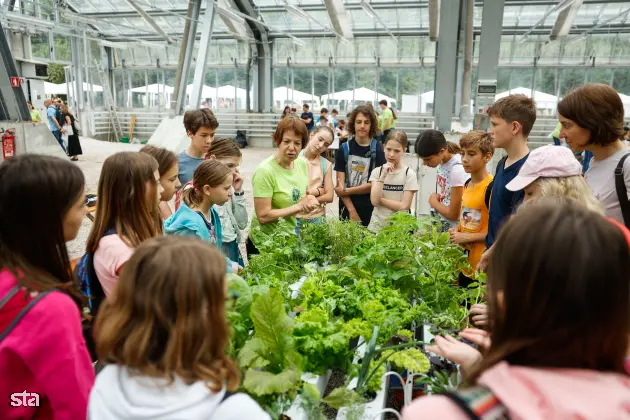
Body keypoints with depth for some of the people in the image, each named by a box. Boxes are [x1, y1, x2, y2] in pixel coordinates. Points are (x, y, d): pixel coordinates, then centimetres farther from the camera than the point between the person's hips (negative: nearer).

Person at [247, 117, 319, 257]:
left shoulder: (302, 164, -3)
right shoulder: (265, 171, -24)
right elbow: (263, 216, -25)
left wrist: (309, 200, -13)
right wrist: (299, 206, -22)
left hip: (290, 238, 7)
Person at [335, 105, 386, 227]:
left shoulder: (377, 149, -5)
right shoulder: (344, 148, -1)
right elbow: (340, 185, -4)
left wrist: (346, 191, -9)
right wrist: (352, 211, -11)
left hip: (370, 208, -1)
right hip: (347, 207, 1)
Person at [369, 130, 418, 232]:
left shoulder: (409, 174, -5)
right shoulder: (376, 171, 2)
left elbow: (404, 206, -11)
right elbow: (374, 201, -10)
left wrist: (380, 200, -10)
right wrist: (383, 175, -14)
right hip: (376, 225, 2)